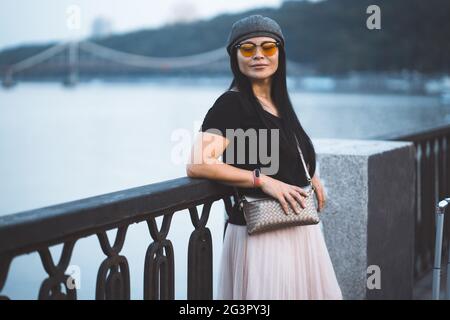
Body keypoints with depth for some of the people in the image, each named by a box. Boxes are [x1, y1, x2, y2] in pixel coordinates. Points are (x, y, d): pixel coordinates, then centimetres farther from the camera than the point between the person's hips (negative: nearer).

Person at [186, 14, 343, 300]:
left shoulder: (279, 102, 10)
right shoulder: (232, 103, -13)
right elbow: (197, 165, -24)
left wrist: (311, 176, 10)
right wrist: (263, 180, -23)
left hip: (299, 229, 8)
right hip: (260, 234, -8)